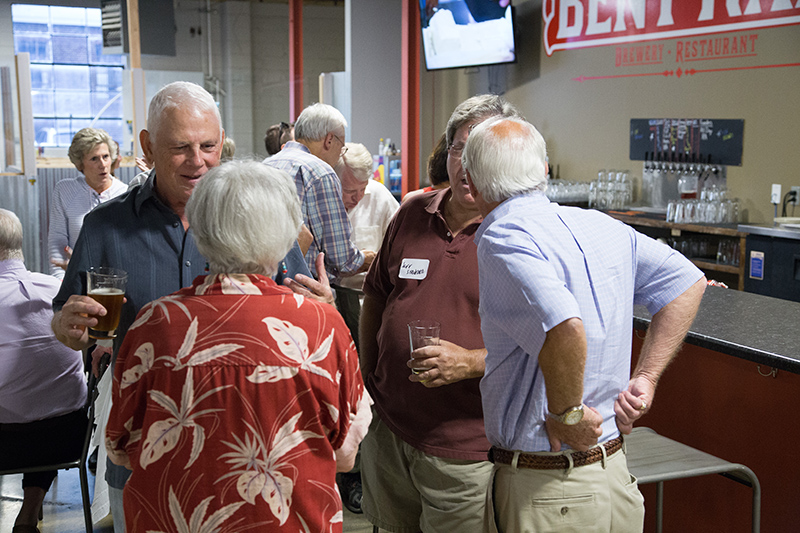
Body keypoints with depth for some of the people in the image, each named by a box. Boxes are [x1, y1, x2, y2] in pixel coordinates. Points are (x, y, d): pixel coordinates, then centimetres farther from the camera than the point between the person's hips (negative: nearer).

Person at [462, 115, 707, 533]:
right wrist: (644, 379, 7)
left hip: (546, 494, -7)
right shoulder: (599, 226, 5)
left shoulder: (503, 238, -18)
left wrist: (566, 414, -18)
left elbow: (565, 328, -34)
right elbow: (688, 282, 13)